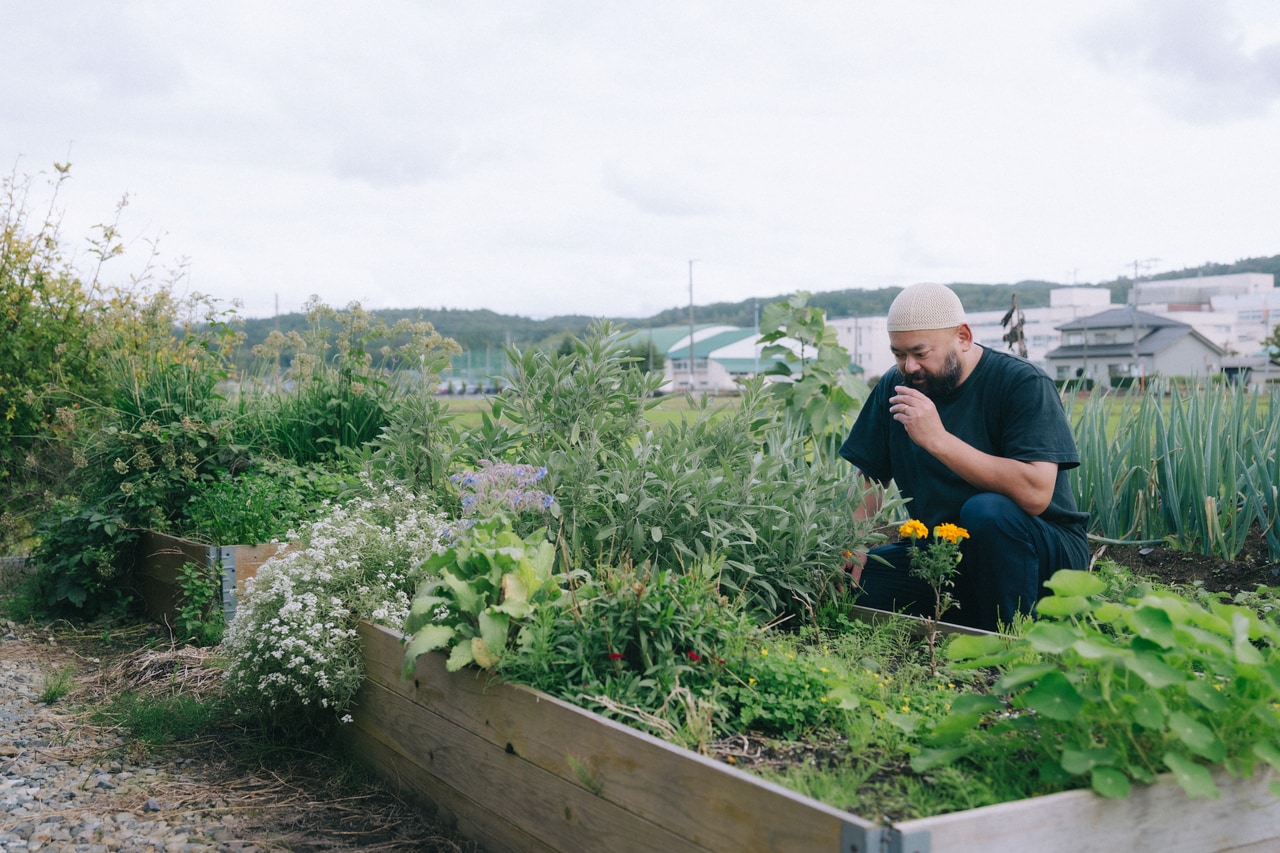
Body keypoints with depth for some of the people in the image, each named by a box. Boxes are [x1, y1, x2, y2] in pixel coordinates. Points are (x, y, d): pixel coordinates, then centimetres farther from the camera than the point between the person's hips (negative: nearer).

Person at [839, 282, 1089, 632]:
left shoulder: (1023, 384, -15)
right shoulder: (894, 389, 2)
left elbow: (1035, 493, -29)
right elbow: (869, 482, 5)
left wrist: (938, 438, -32)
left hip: (1043, 554, -5)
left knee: (986, 510, -36)